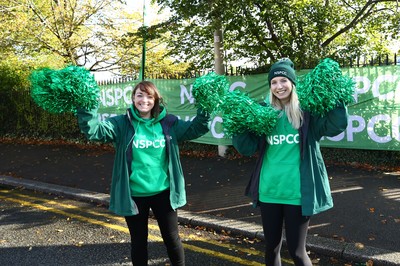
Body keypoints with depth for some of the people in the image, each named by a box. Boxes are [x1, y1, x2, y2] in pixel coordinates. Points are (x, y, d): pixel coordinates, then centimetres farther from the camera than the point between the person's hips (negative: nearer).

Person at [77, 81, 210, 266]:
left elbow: (193, 129, -3)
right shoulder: (122, 123, -7)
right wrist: (85, 108, -33)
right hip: (134, 194, -1)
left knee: (172, 239, 15)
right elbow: (95, 130, -17)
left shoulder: (168, 122, -1)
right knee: (138, 241, 17)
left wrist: (204, 111, -19)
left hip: (163, 192, 1)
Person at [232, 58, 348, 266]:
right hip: (269, 191, 4)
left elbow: (336, 125, -20)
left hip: (297, 192, -3)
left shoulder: (306, 111, -4)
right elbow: (247, 147, 1)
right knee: (271, 248, 18)